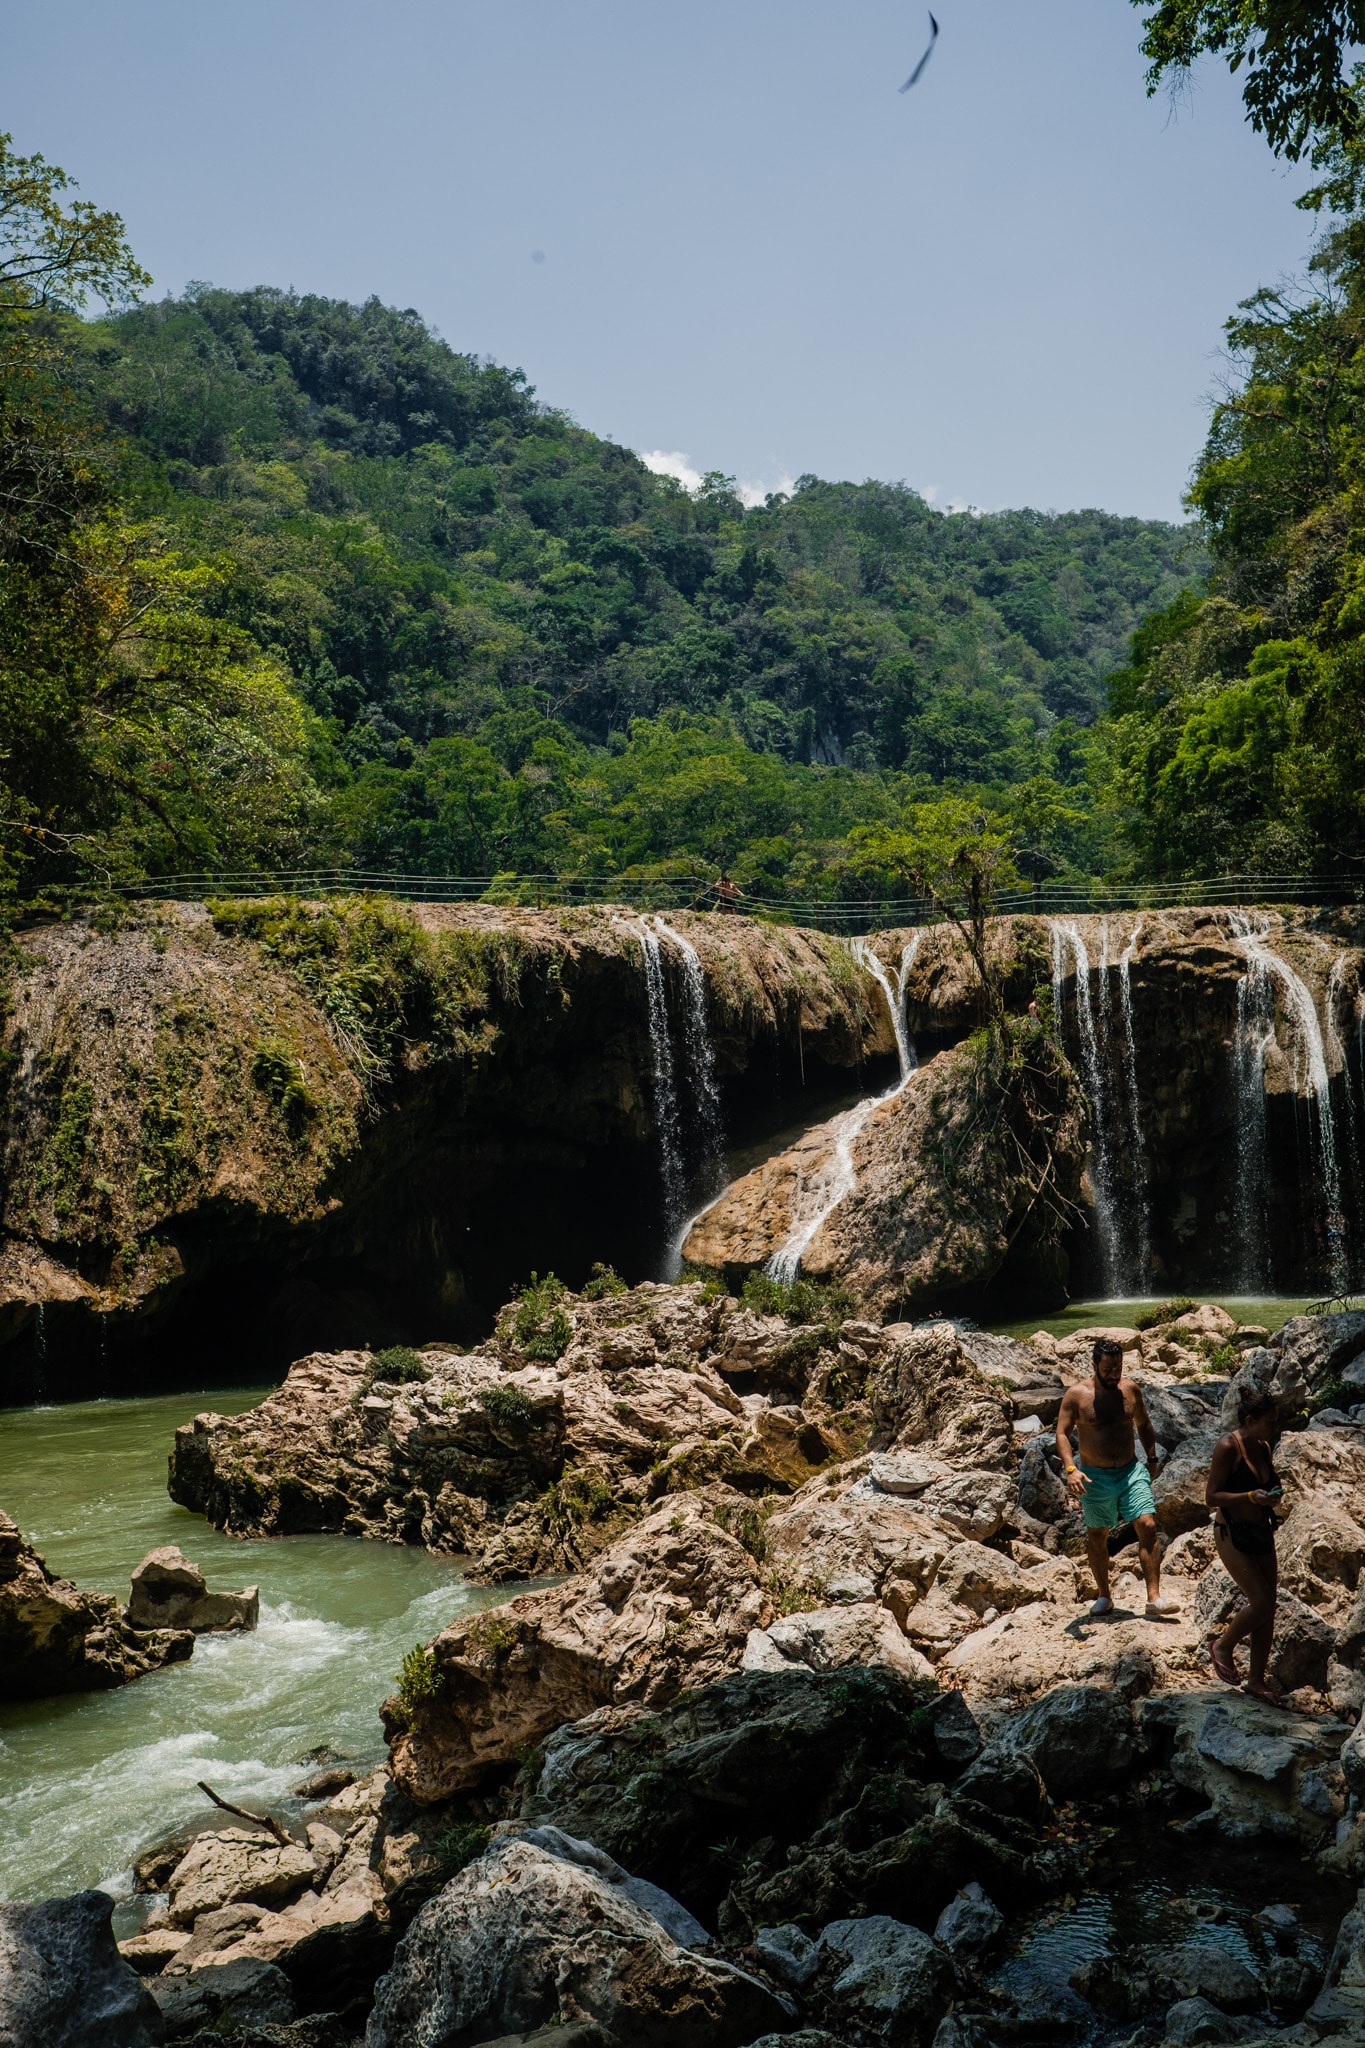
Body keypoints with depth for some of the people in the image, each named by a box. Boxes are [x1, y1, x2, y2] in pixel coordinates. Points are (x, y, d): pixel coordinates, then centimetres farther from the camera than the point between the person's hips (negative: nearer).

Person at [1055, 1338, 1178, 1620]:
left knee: (1148, 1526, -12)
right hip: (1095, 1477, -2)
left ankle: (1154, 1599, -10)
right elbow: (1062, 1434, -13)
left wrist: (1152, 1459, 13)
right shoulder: (1077, 1394, -11)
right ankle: (1103, 1595, 30)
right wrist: (1071, 1469, -25)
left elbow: (1143, 1424, 15)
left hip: (1131, 1471, 2)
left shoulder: (1131, 1389, 0)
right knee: (1097, 1536, 12)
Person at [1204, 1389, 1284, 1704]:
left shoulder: (1264, 1448, 8)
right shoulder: (1228, 1447, -15)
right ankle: (1222, 1646, 13)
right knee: (1261, 1603, -13)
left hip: (1262, 1533, 8)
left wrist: (1272, 1495, 1)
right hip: (1232, 1534, -8)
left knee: (1267, 1608, 8)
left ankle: (1257, 1679, 20)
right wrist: (1252, 1497, -26)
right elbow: (1212, 1496, -17)